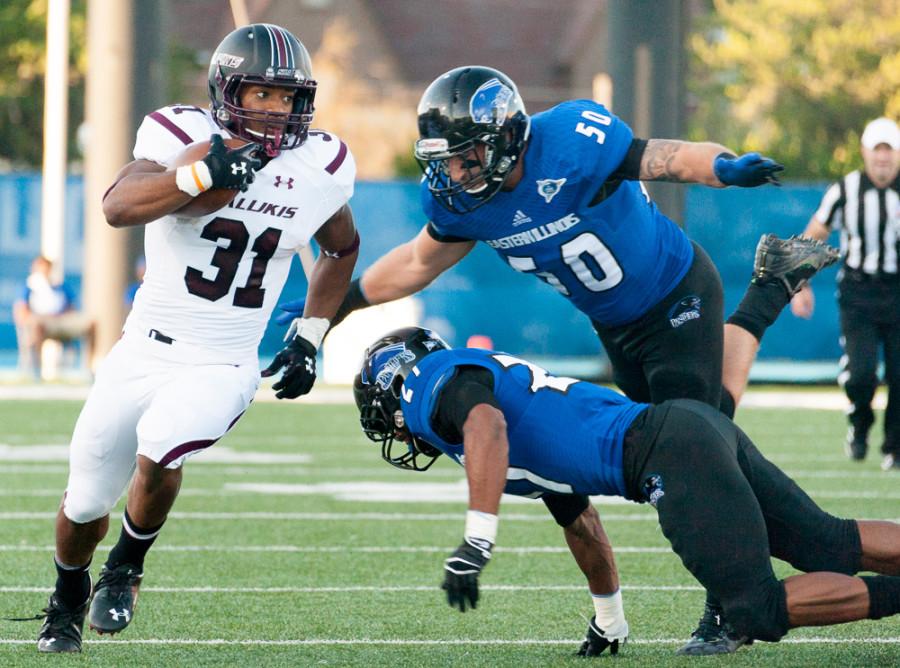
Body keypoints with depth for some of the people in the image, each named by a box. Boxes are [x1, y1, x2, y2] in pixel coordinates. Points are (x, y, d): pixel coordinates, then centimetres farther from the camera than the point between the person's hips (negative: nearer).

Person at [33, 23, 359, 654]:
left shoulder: (320, 167, -2)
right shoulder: (184, 135, -11)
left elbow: (342, 248, 19)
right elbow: (118, 206, -29)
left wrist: (309, 340, 12)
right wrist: (202, 173, -41)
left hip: (222, 369, 0)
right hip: (141, 355, 0)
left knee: (157, 456, -29)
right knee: (86, 503, 11)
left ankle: (126, 569, 1)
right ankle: (68, 600, 44)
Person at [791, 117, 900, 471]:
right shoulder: (845, 190, -3)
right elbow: (813, 237, 7)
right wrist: (801, 285, 1)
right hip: (857, 292, -1)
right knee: (860, 373, -15)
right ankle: (860, 424, 16)